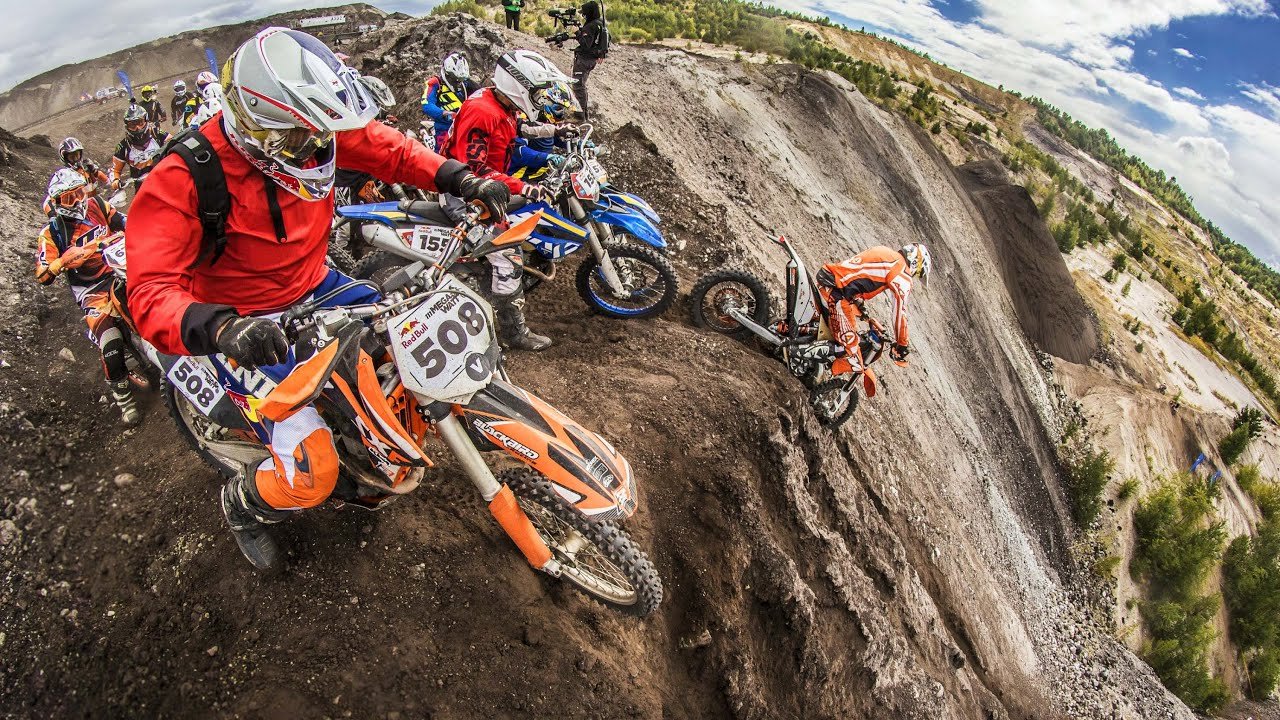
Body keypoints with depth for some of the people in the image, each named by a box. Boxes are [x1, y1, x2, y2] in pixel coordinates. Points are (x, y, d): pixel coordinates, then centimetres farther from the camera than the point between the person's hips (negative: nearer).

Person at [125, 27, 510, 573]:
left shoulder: (309, 132, -11)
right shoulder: (186, 179, -26)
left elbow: (386, 148, 1)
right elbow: (151, 291, -30)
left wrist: (461, 180, -14)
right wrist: (220, 327, -51)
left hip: (317, 288, 7)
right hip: (250, 328, -6)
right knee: (312, 476, -18)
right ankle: (243, 502, 19)